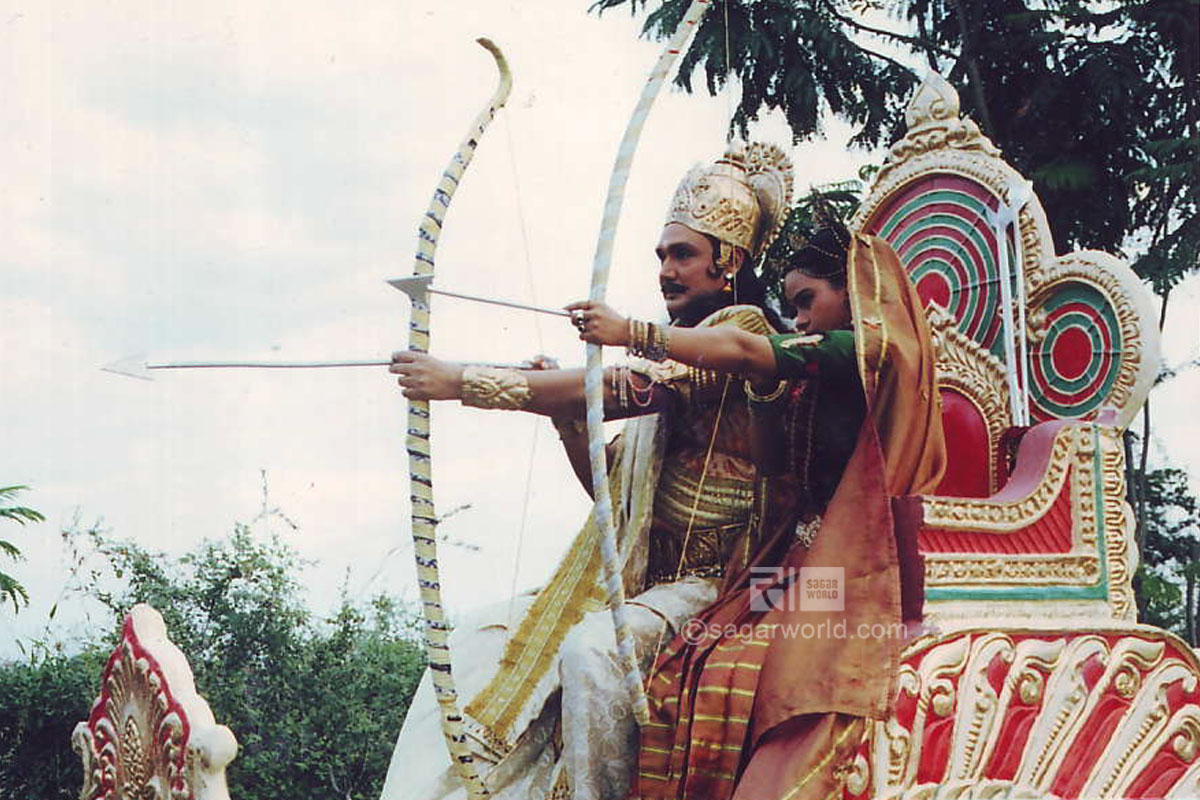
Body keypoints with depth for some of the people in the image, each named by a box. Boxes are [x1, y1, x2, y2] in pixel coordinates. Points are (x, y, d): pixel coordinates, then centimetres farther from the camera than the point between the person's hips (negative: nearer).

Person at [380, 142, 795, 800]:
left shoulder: (745, 328, -9)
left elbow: (633, 391, -24)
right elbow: (610, 482, 21)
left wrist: (469, 384, -25)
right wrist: (563, 411, 2)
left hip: (706, 585, -9)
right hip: (633, 582, 9)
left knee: (591, 648, -35)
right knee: (480, 638, 1)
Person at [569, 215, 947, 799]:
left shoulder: (876, 345, -5)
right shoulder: (827, 370, 21)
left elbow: (743, 352, -11)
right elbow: (777, 461, 23)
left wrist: (631, 332, -9)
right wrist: (766, 385, 9)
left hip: (854, 571, -8)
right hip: (805, 560, 8)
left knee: (740, 676, -28)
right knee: (686, 671, -12)